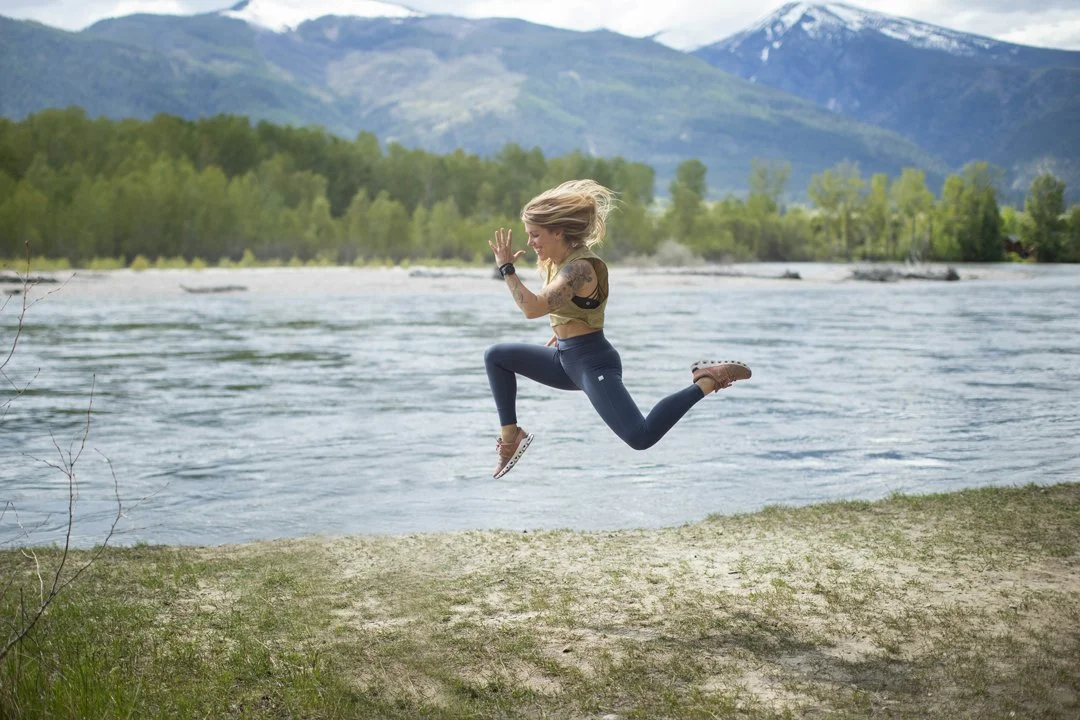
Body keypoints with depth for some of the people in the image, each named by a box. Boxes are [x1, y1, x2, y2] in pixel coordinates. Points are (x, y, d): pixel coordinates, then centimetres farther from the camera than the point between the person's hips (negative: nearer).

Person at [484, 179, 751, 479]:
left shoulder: (579, 267, -22)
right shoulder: (559, 263, 8)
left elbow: (533, 308, -33)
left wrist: (506, 268, -24)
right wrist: (558, 338, 24)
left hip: (593, 363, -10)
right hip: (567, 360, 10)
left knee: (641, 437, -25)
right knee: (496, 356, 14)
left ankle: (706, 381, -11)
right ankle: (511, 435, 15)